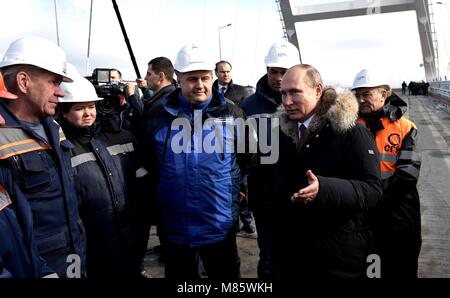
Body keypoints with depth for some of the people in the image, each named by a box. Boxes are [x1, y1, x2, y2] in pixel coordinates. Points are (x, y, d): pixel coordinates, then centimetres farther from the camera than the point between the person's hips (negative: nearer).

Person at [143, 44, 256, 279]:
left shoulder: (232, 115, -5)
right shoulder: (160, 117, -2)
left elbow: (248, 160, 6)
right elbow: (149, 164, 11)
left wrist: (232, 188, 8)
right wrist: (163, 194, 11)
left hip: (220, 226, -1)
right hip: (174, 228, 2)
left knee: (226, 275, 17)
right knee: (179, 275, 20)